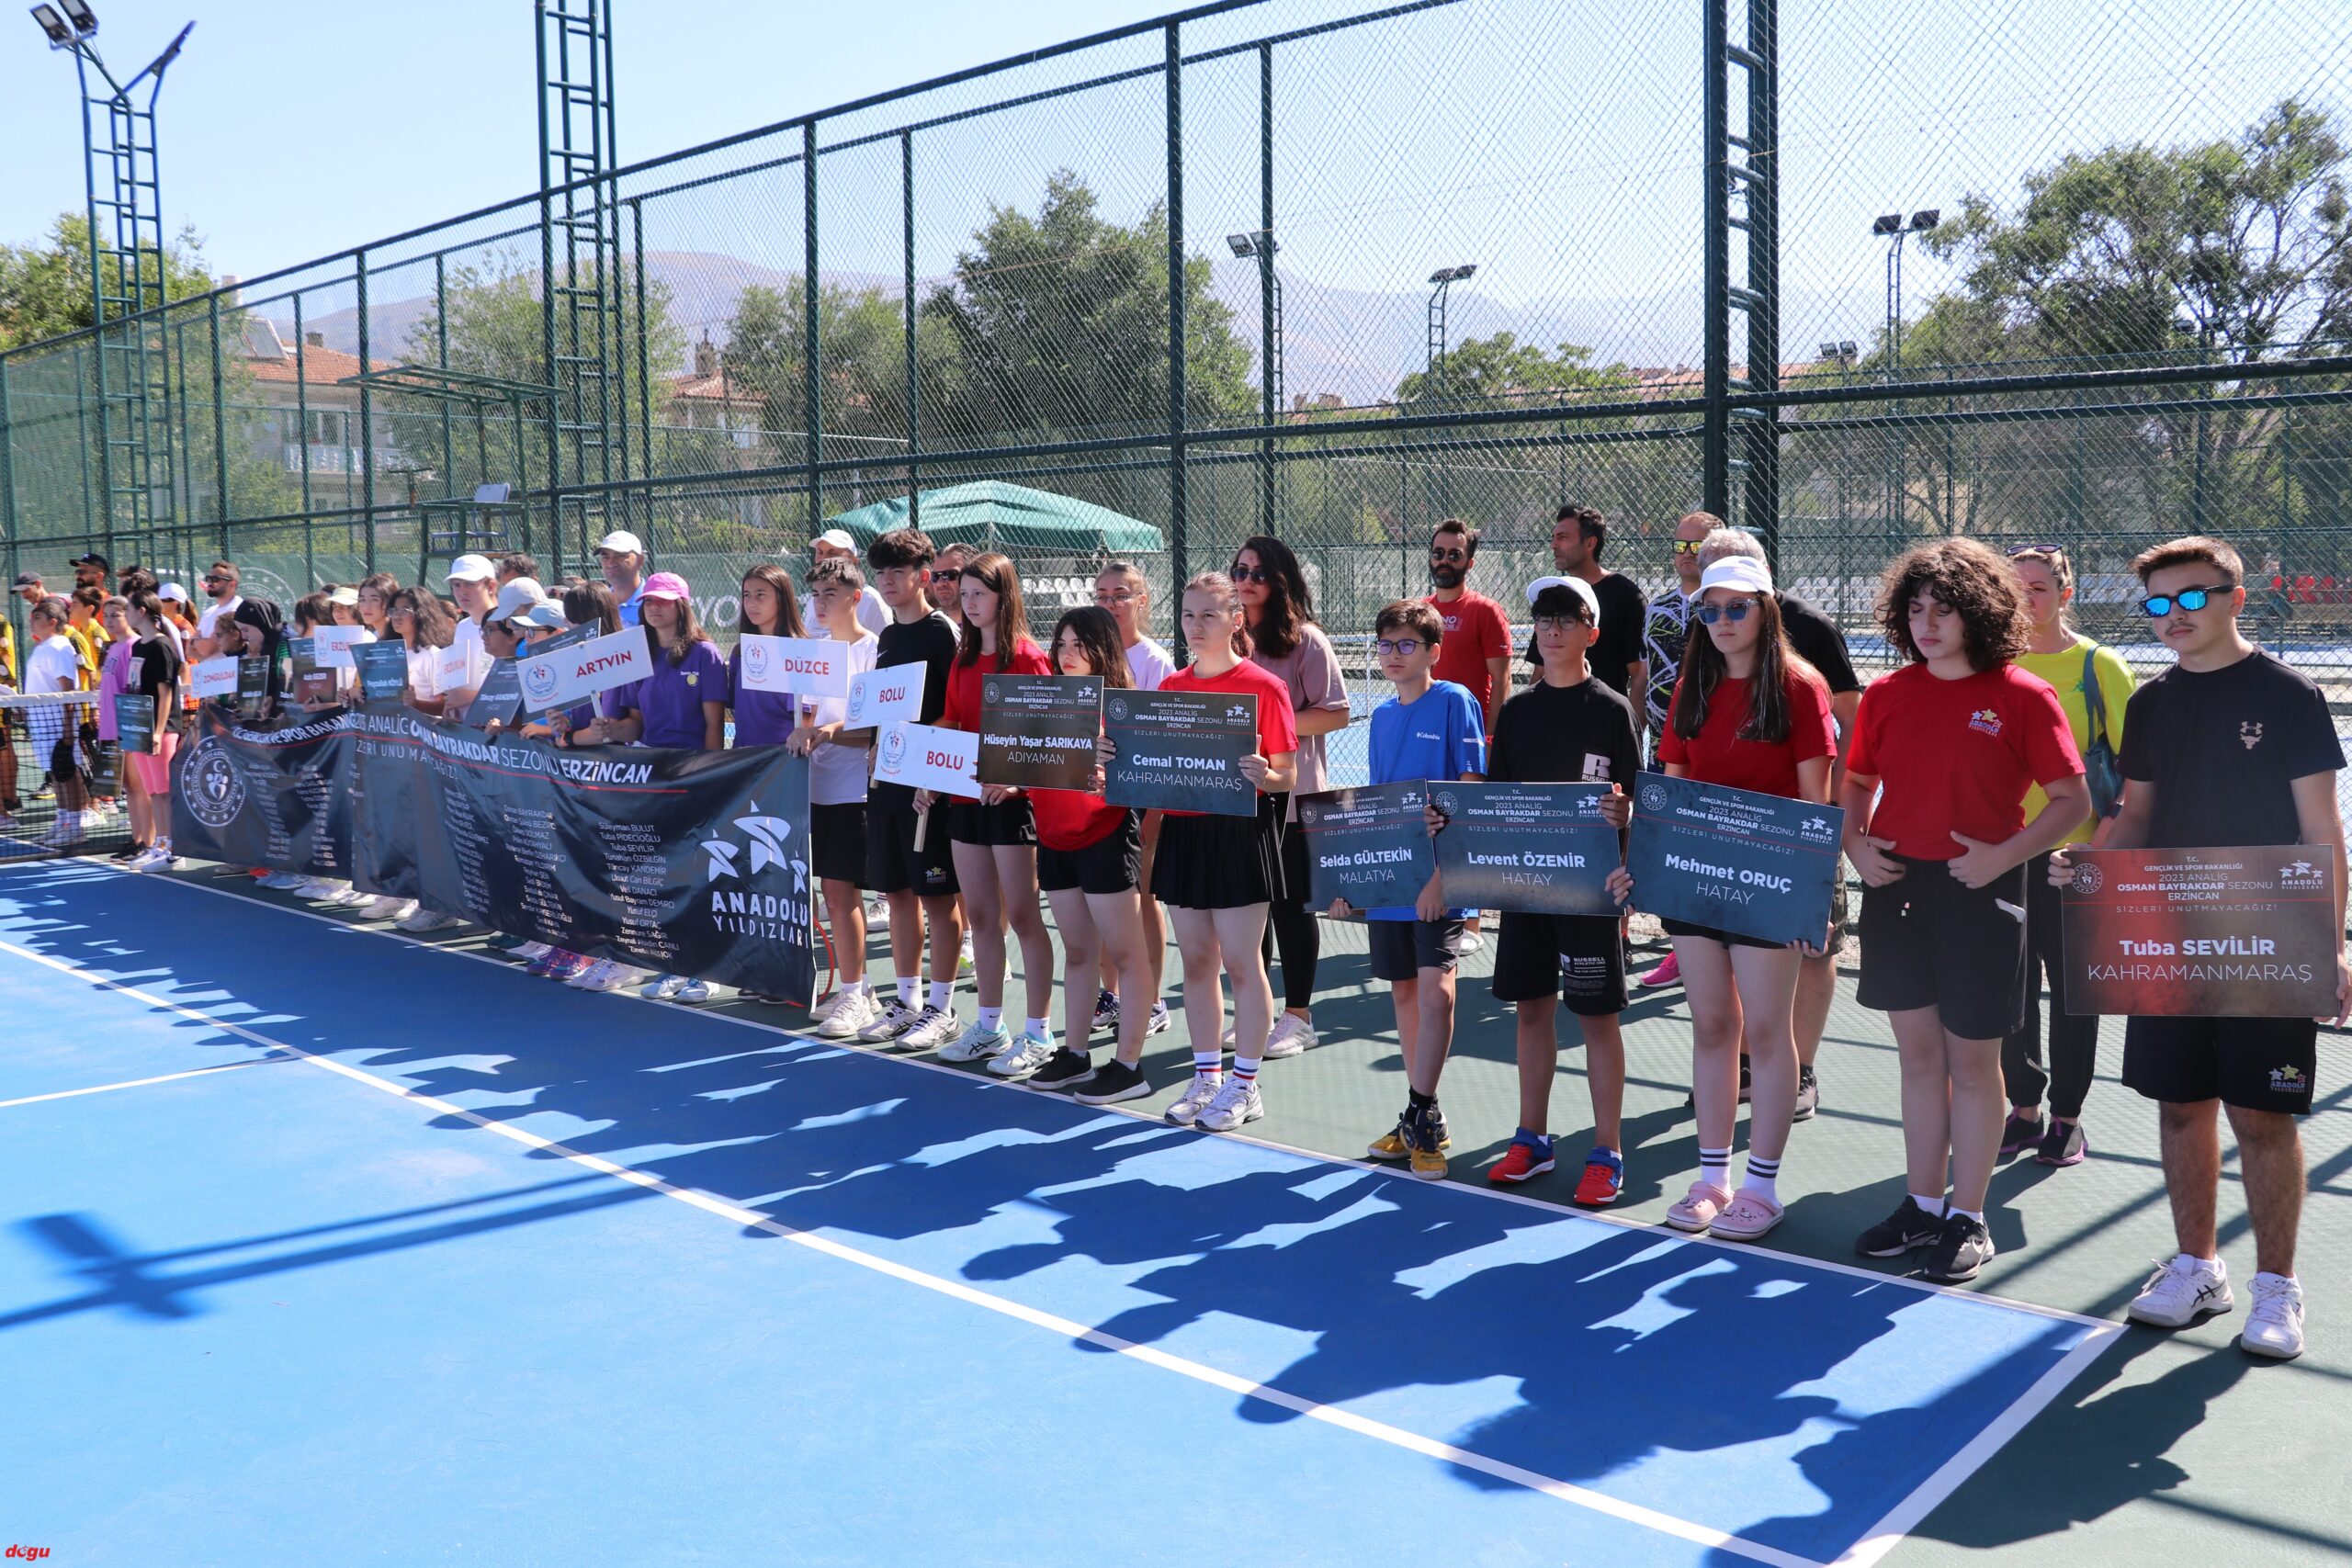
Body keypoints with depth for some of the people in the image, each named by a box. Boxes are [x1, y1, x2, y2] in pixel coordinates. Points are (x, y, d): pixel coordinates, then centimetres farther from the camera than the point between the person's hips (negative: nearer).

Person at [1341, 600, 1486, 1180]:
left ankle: (1421, 1115, -5)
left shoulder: (1455, 702, -7)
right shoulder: (1382, 716, 12)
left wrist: (1443, 876, -18)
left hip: (1439, 879, -6)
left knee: (1436, 988, -16)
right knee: (1404, 990, 11)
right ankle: (1419, 1118, 22)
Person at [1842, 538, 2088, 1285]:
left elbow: (2072, 799, -6)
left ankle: (1967, 1219, 17)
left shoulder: (2023, 697, -6)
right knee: (1919, 1056, 12)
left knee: (1973, 1061, 5)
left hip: (1979, 893, -4)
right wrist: (1855, 842, -1)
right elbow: (1857, 782, 16)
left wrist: (2000, 857, -17)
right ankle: (1921, 1206, 24)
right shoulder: (1886, 694, 5)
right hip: (1896, 887, 4)